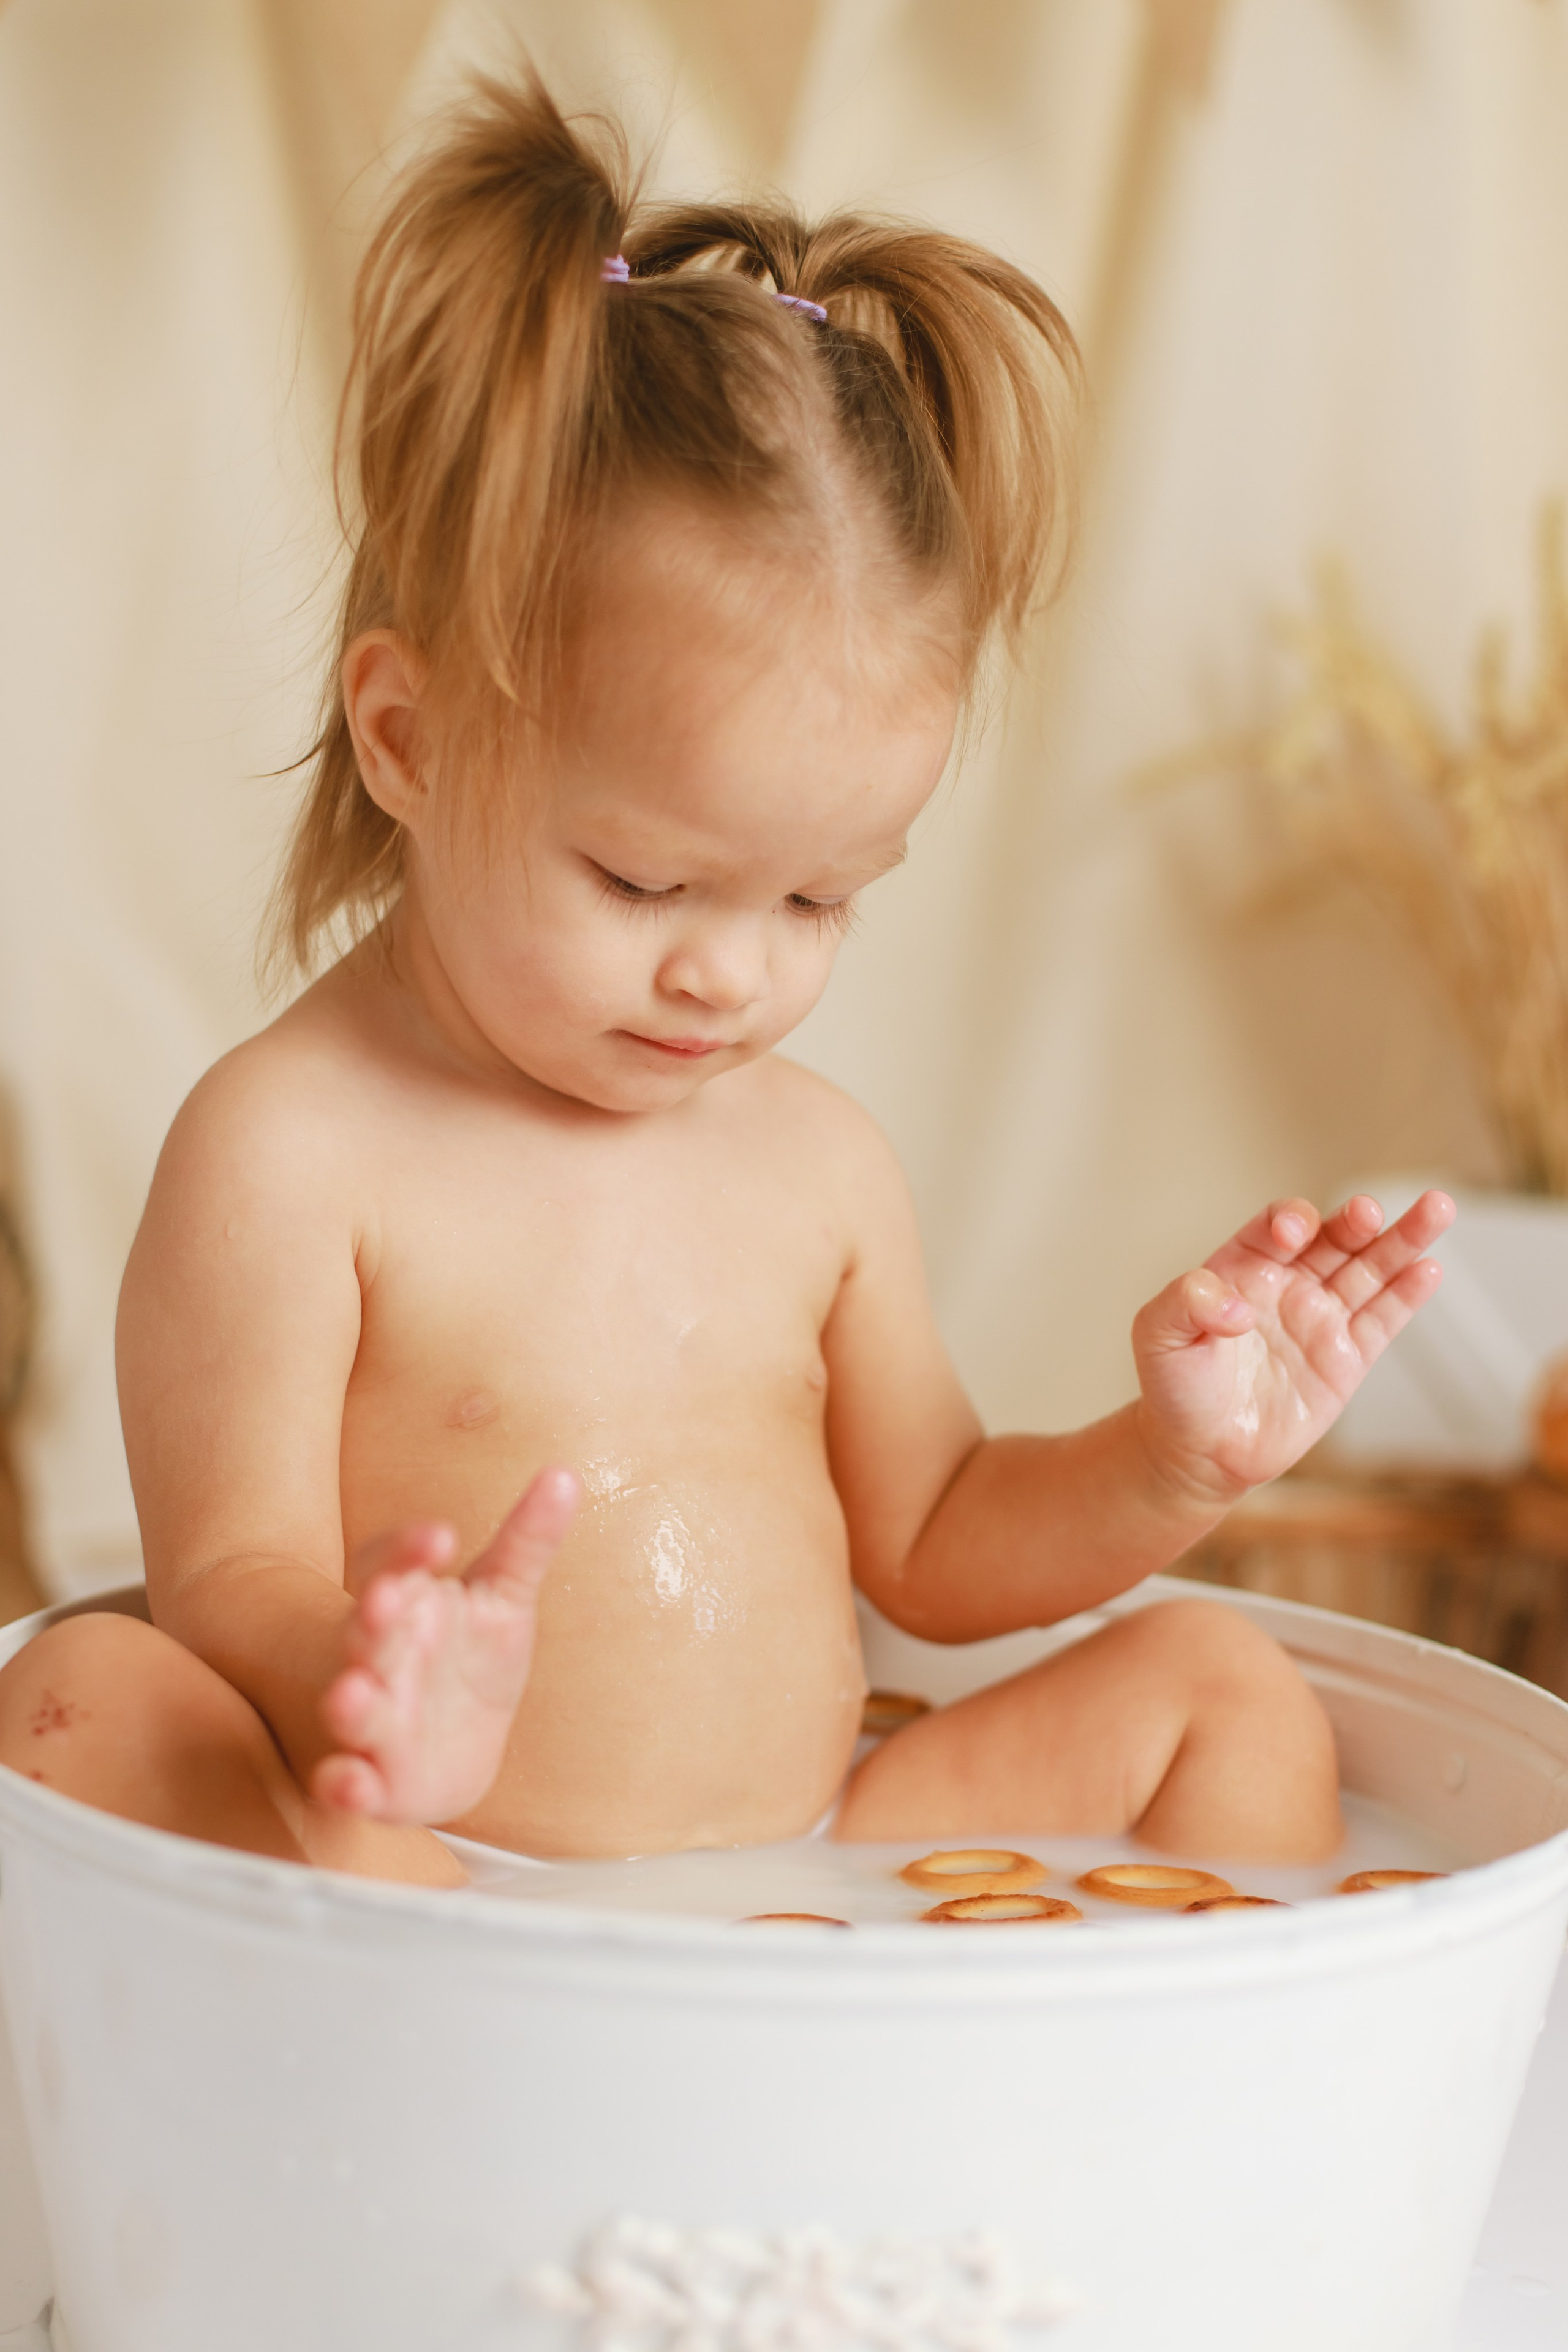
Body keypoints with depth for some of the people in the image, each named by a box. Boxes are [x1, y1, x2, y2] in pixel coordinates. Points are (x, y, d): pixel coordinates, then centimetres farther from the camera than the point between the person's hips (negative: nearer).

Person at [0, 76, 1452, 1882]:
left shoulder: (820, 1161, 8)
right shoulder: (289, 1148, -10)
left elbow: (928, 1550, 18)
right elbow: (229, 1583, -12)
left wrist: (1174, 1460, 0)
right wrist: (352, 1684, -36)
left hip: (821, 1877, 5)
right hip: (455, 1916, -5)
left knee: (1222, 1684, 1)